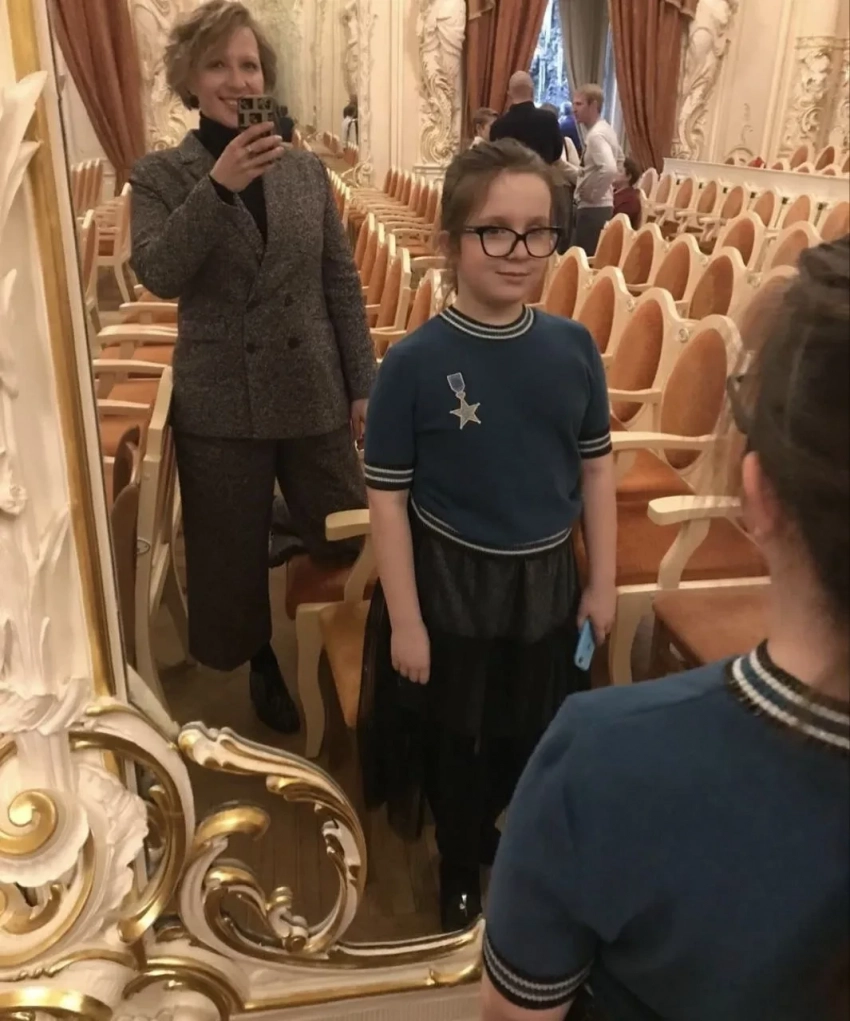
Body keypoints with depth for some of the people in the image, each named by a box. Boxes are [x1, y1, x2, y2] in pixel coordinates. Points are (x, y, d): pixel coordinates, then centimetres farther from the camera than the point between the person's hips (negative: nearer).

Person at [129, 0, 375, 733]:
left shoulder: (306, 169, 5)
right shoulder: (160, 174, -1)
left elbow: (342, 284, 6)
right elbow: (158, 275, -17)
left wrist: (364, 385, 3)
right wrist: (218, 187, -26)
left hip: (315, 395, 2)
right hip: (219, 405, -1)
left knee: (350, 541, 9)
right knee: (233, 555, 12)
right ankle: (262, 662, 38)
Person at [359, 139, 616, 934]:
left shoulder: (574, 347, -7)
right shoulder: (414, 362, -17)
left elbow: (596, 468, 3)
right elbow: (387, 498, -13)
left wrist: (602, 581, 4)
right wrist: (404, 620, -11)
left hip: (548, 583, 4)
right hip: (450, 586, -3)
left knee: (536, 740, 22)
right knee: (458, 745, 18)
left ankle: (490, 832, 53)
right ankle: (461, 869, 46)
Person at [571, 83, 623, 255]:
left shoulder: (595, 135, -17)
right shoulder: (605, 129, 13)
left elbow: (609, 169, -32)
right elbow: (619, 159, 28)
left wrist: (593, 193, -18)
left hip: (593, 208, -10)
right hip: (600, 206, 10)